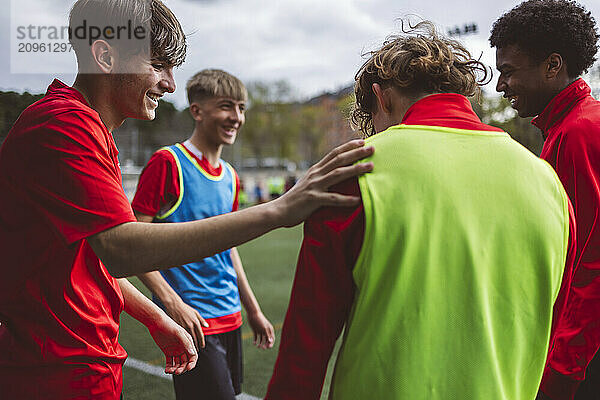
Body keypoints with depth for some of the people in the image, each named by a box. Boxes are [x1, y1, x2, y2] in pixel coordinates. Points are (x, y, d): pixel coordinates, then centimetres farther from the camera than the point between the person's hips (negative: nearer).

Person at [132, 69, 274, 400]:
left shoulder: (230, 177, 11)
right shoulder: (168, 162, -11)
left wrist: (253, 311, 21)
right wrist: (173, 304, -20)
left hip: (229, 318, 8)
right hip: (192, 321, -7)